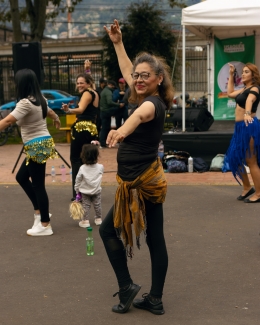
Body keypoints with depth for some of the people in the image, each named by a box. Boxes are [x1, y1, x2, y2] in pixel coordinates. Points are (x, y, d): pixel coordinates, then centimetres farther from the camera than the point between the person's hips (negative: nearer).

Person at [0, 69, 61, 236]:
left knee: (38, 185, -1)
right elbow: (50, 112, 31)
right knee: (22, 177, 19)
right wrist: (57, 119, 54)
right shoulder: (39, 100, 10)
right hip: (42, 144, 9)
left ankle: (45, 225, 8)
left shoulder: (26, 103, -19)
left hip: (37, 146, -9)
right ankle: (39, 210, 23)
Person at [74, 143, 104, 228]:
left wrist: (77, 190, 6)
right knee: (97, 205, 16)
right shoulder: (100, 167, -12)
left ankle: (85, 220, 8)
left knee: (86, 206, 9)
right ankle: (98, 219, 28)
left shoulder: (82, 168, -15)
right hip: (96, 191, 1)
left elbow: (78, 180, -7)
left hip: (85, 191, -1)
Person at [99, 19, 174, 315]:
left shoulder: (153, 103, -19)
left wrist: (121, 130, -66)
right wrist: (117, 43, 30)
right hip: (149, 179, 9)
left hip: (139, 183, -9)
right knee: (155, 239, 11)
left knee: (109, 229, 7)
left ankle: (127, 287, 12)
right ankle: (155, 300, 19)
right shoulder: (148, 98, 7)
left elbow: (140, 114, -45)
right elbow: (127, 72, 25)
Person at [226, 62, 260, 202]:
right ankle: (247, 188, 26)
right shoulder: (245, 89, 15)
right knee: (234, 158, 13)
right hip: (240, 127, 9)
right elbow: (230, 93, 29)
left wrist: (247, 113, -55)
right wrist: (231, 75, 27)